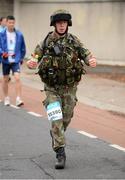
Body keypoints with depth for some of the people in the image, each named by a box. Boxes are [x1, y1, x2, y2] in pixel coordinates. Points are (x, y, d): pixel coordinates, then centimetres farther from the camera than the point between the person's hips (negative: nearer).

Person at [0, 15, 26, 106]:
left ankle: (18, 99, -14)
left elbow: (23, 48, 11)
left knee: (17, 78, -14)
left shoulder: (19, 35, 0)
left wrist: (21, 58, 11)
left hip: (16, 60, -1)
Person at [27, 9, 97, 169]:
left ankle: (55, 134, 46)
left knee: (65, 119, 13)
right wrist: (31, 63, -23)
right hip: (52, 88, -1)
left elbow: (86, 54, -6)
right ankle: (60, 153, -12)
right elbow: (36, 57, 1)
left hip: (69, 88, 1)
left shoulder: (73, 41, -3)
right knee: (56, 120, -13)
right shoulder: (46, 42, -3)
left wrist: (92, 61, -29)